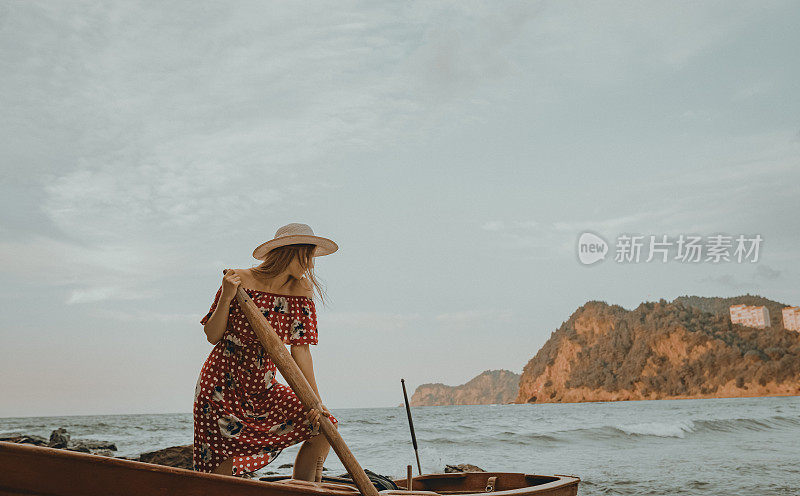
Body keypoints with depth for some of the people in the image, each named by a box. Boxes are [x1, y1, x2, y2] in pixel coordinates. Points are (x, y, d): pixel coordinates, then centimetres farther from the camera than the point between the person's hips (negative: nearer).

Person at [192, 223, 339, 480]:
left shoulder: (301, 290, -1)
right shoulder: (239, 281, -11)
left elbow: (300, 349, -6)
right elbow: (213, 337, -8)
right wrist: (226, 298, -24)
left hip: (263, 390, 4)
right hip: (222, 385, -4)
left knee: (324, 426, -9)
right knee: (225, 469, -5)